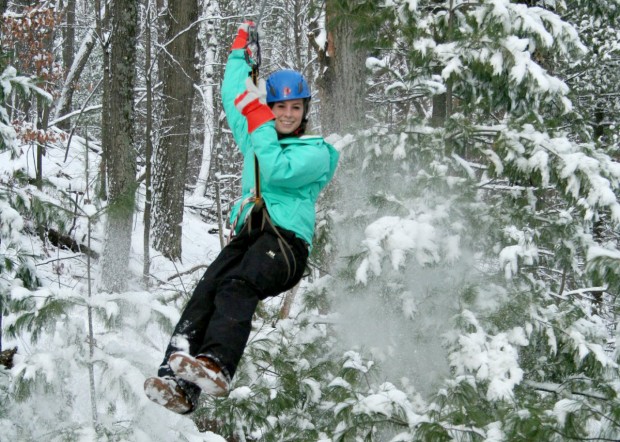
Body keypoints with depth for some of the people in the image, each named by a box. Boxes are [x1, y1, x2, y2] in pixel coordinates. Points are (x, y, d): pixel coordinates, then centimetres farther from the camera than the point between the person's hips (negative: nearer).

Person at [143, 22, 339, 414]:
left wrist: (259, 121, -8)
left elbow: (277, 171, -9)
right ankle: (178, 384, -43)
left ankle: (216, 365, -59)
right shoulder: (255, 140, 29)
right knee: (205, 291, -25)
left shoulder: (315, 151, 9)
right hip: (247, 235, 5)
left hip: (287, 241, -5)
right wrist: (240, 53, 39)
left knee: (237, 287, -36)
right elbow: (233, 99, 38)